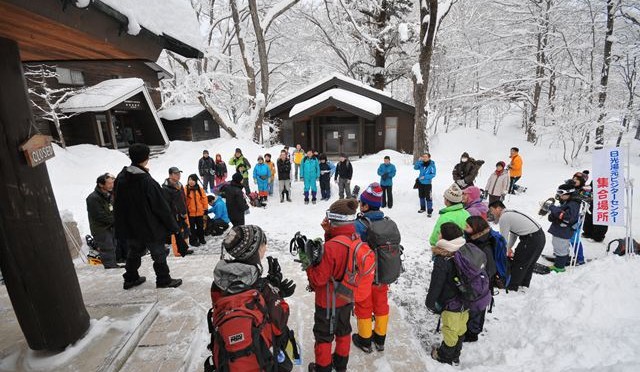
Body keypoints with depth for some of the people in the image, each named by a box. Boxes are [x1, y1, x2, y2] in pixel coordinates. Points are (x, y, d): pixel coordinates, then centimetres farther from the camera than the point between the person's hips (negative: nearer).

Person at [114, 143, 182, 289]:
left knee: (134, 252, 23)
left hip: (130, 227, 7)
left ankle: (130, 278, 35)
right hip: (150, 227, -7)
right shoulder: (147, 181, -23)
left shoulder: (120, 178, -2)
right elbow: (161, 206, -18)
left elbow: (117, 205, 8)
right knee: (159, 253, 8)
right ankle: (163, 280, 20)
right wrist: (173, 226, -11)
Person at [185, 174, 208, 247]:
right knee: (192, 227, 8)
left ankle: (201, 238, 34)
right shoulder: (185, 189, -9)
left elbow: (204, 198, 3)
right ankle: (193, 240, 21)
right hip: (190, 212, -3)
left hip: (200, 211, 3)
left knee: (200, 226, 17)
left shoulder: (200, 189, -1)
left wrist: (205, 208, 3)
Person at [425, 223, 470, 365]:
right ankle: (455, 355, 43)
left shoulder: (442, 261, -29)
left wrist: (430, 303, -5)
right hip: (466, 302, 7)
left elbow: (435, 285, -21)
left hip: (450, 305, -7)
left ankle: (445, 356, 35)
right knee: (460, 329, 23)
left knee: (450, 331, 13)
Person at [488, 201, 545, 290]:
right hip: (540, 235, 9)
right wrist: (509, 248, 18)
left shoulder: (504, 217, -12)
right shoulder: (511, 213, 17)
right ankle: (524, 284, 39)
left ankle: (511, 287, 16)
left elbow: (503, 238, -8)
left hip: (531, 239, -9)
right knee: (528, 263, 23)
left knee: (518, 263, 4)